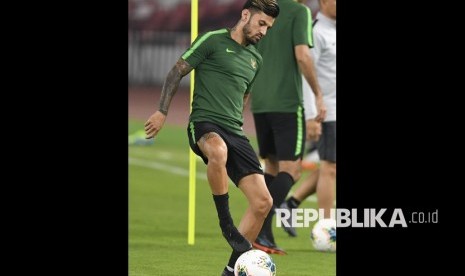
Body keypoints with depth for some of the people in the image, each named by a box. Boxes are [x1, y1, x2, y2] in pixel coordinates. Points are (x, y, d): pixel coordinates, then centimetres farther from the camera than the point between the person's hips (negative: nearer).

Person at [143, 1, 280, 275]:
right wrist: (162, 111, -6)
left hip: (235, 133, 7)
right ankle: (226, 222, -28)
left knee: (263, 202, -6)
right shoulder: (213, 41, 0)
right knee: (219, 150, -45)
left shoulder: (255, 59, 20)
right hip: (204, 124, -7)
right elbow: (177, 72, 1)